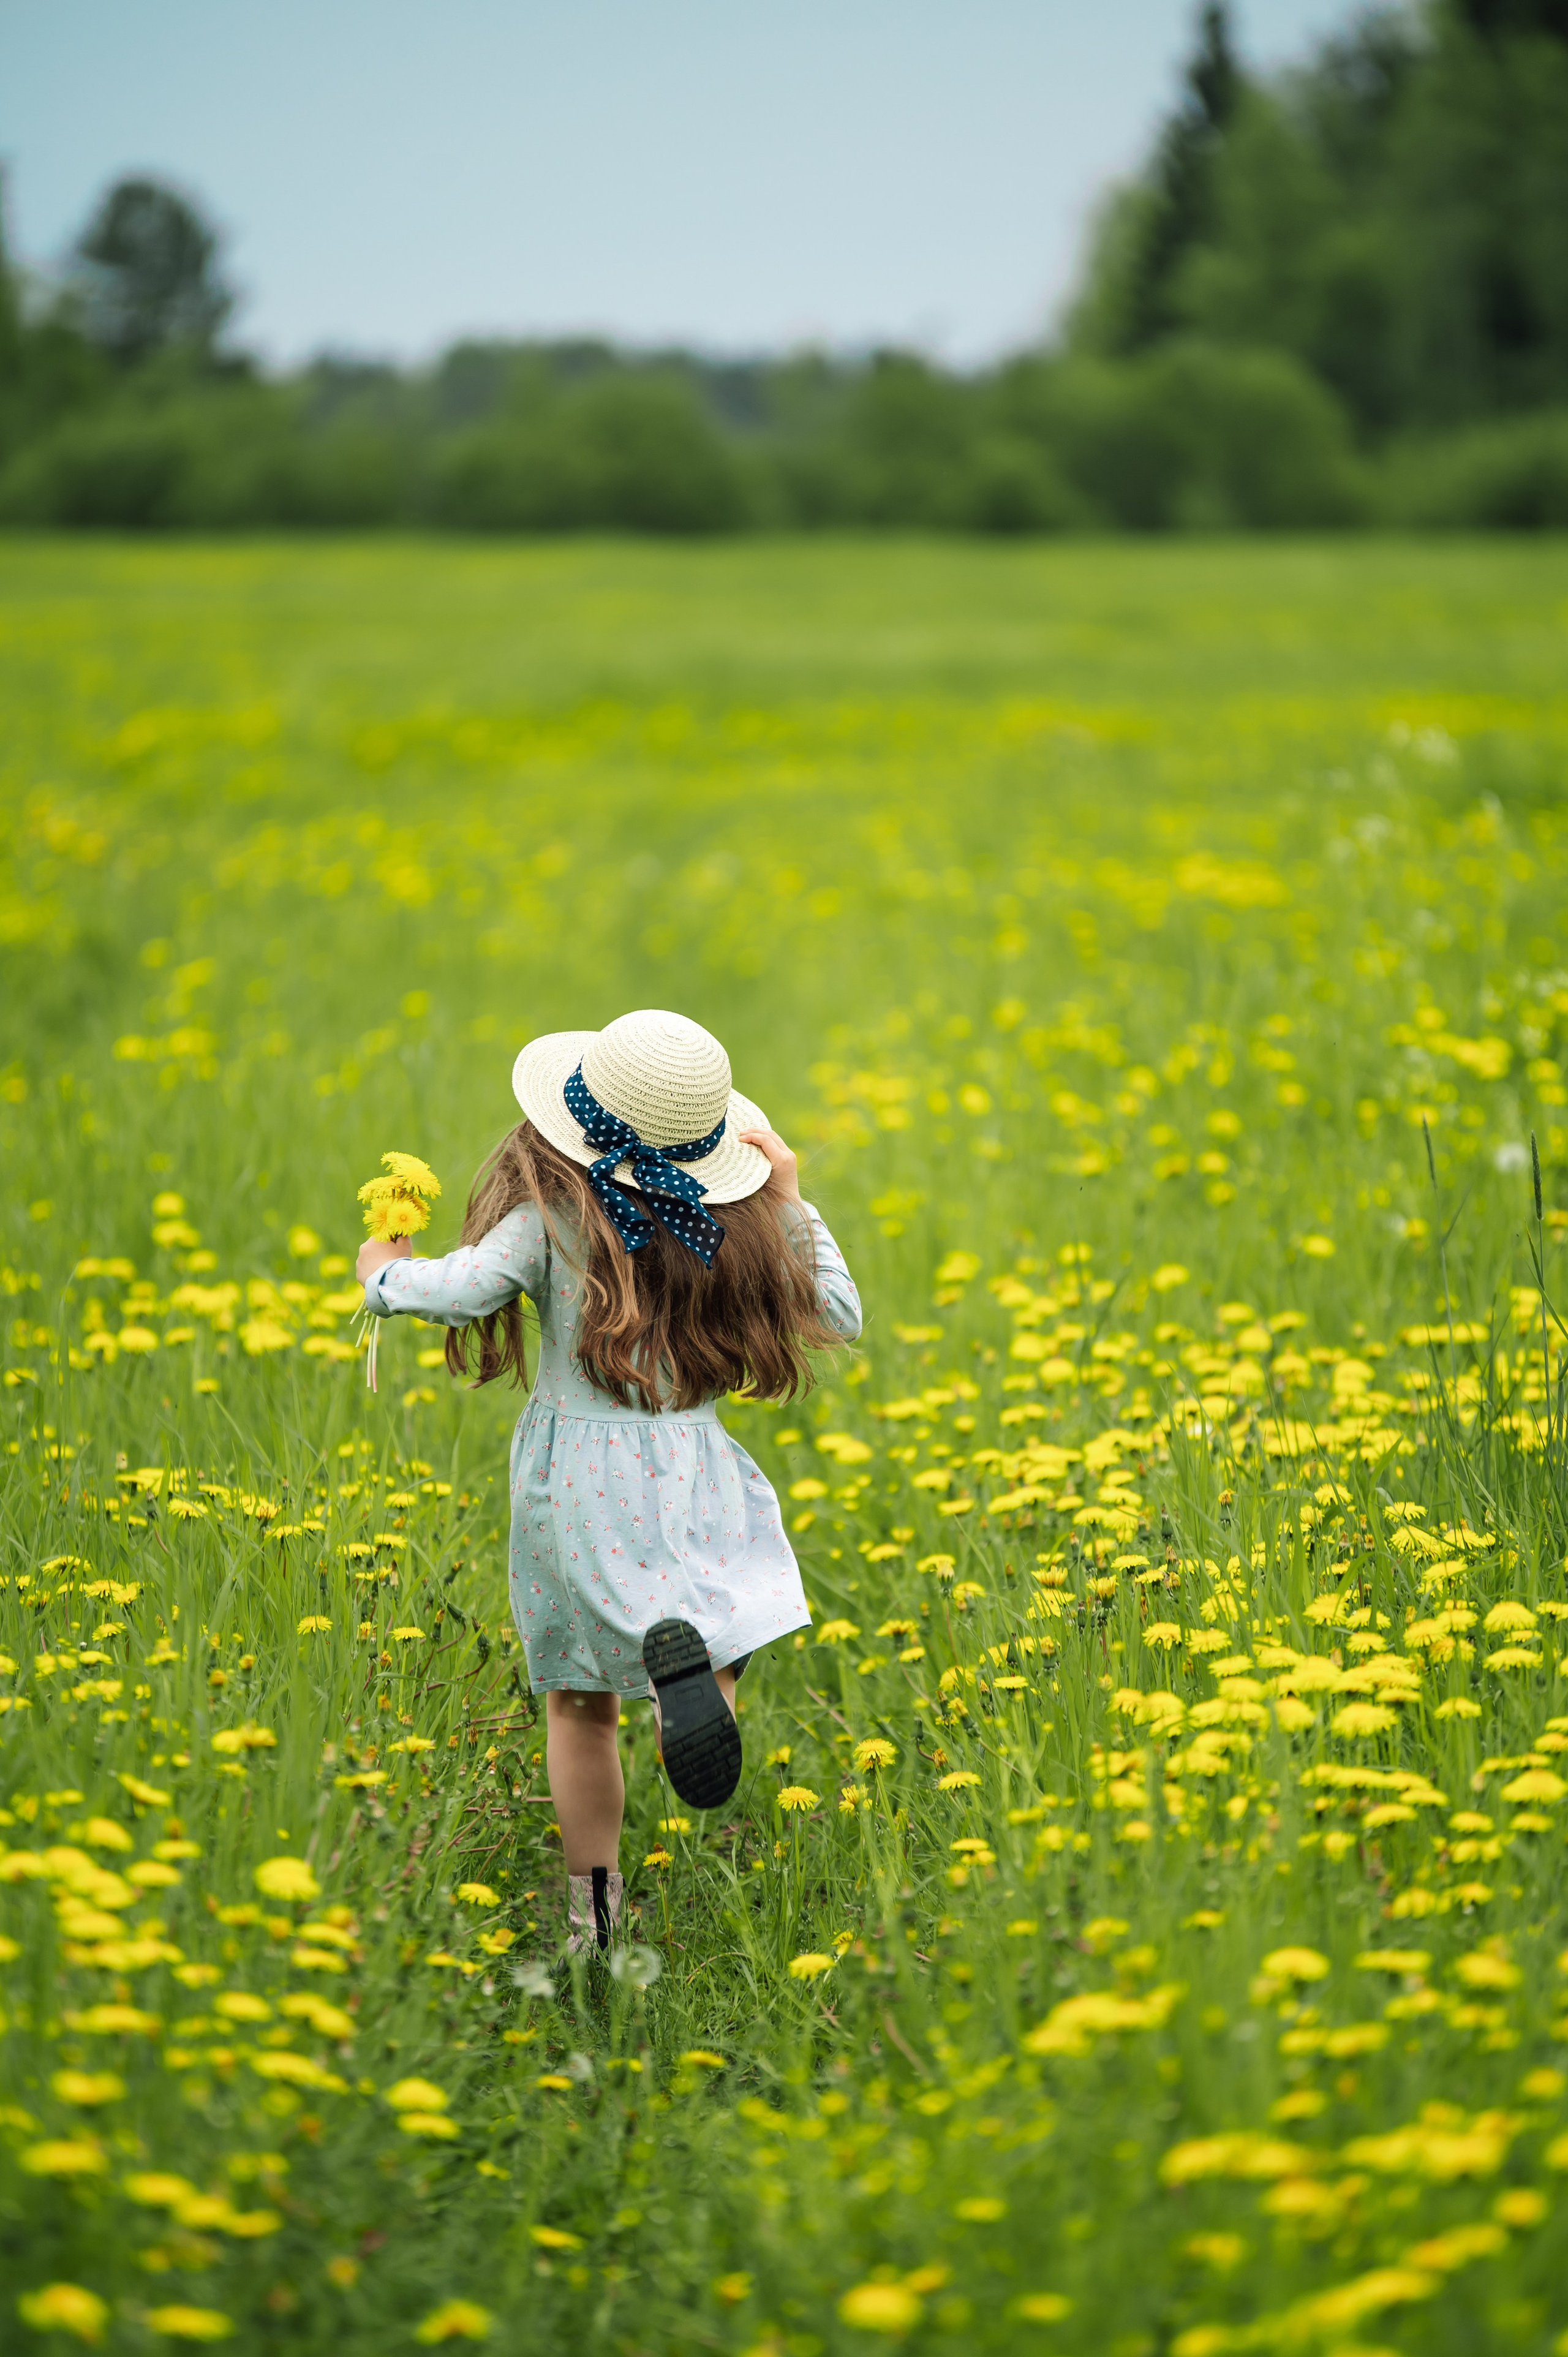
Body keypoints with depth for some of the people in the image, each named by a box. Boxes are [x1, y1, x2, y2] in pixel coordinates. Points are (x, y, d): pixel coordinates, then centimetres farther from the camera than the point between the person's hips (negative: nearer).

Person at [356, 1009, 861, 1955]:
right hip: (691, 1469, 1)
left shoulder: (552, 1213, -11)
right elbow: (839, 1318, 8)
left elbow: (461, 1289, -23)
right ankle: (686, 1647, -36)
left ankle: (595, 1913, 14)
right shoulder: (731, 1223, 0)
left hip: (578, 1474, -1)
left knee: (581, 1702, 13)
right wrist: (790, 1204, 12)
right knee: (705, 1688, 1)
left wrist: (384, 1274, -2)